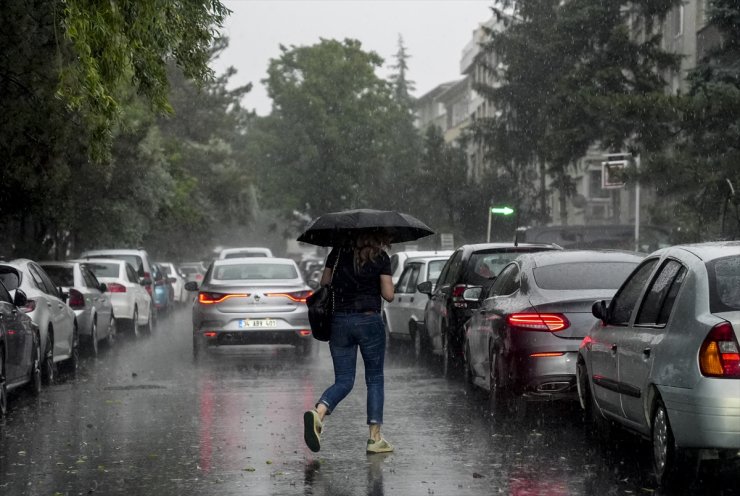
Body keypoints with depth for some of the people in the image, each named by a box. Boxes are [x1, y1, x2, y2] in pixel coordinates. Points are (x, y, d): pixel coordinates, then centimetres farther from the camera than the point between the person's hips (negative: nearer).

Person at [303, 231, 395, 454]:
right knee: (375, 380, 10)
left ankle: (318, 413, -22)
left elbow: (324, 283, 11)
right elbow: (388, 295, -5)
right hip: (369, 321, -3)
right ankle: (375, 438, 6)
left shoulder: (338, 252, 7)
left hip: (339, 322, 3)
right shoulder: (381, 258, -4)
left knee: (343, 381, 8)